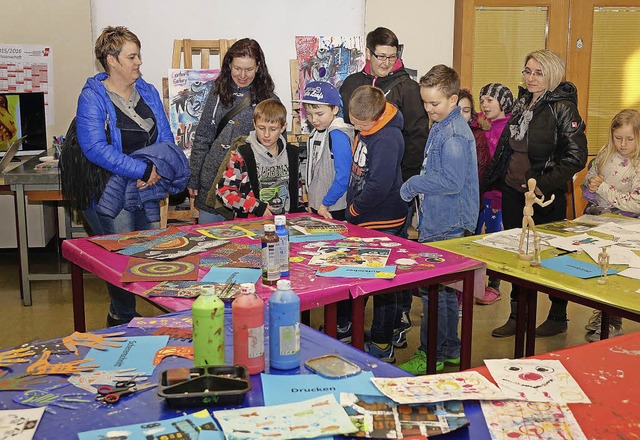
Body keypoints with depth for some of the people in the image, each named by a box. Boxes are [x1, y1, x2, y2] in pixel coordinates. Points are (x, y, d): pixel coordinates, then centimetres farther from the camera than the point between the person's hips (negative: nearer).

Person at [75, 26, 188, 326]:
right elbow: (95, 148, -19)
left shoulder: (149, 93, 12)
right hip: (111, 192, -6)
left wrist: (156, 169, -11)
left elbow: (166, 139, 10)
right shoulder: (92, 97, -7)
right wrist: (143, 170, -23)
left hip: (147, 189, 6)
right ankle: (122, 321, 12)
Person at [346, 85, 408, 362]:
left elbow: (379, 186, -27)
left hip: (382, 223, -9)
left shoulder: (387, 139, -23)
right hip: (362, 220, 10)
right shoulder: (365, 132, 6)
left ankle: (382, 347, 13)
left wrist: (353, 212, -14)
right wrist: (352, 210, 10)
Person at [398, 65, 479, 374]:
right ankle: (450, 350, 29)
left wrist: (413, 184, -14)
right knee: (445, 289, 17)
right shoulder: (441, 127, 14)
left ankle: (431, 355, 8)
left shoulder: (455, 134, -18)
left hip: (448, 227, -10)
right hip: (438, 223, 10)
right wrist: (419, 187, 12)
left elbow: (452, 181, -25)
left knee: (434, 290, -3)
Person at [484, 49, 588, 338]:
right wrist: (494, 178, 15)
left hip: (545, 197, -7)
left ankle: (558, 317, 23)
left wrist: (544, 184, -20)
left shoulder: (562, 108, -12)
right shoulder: (522, 103, 10)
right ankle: (517, 316, 25)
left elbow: (576, 156, -18)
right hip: (513, 193, 7)